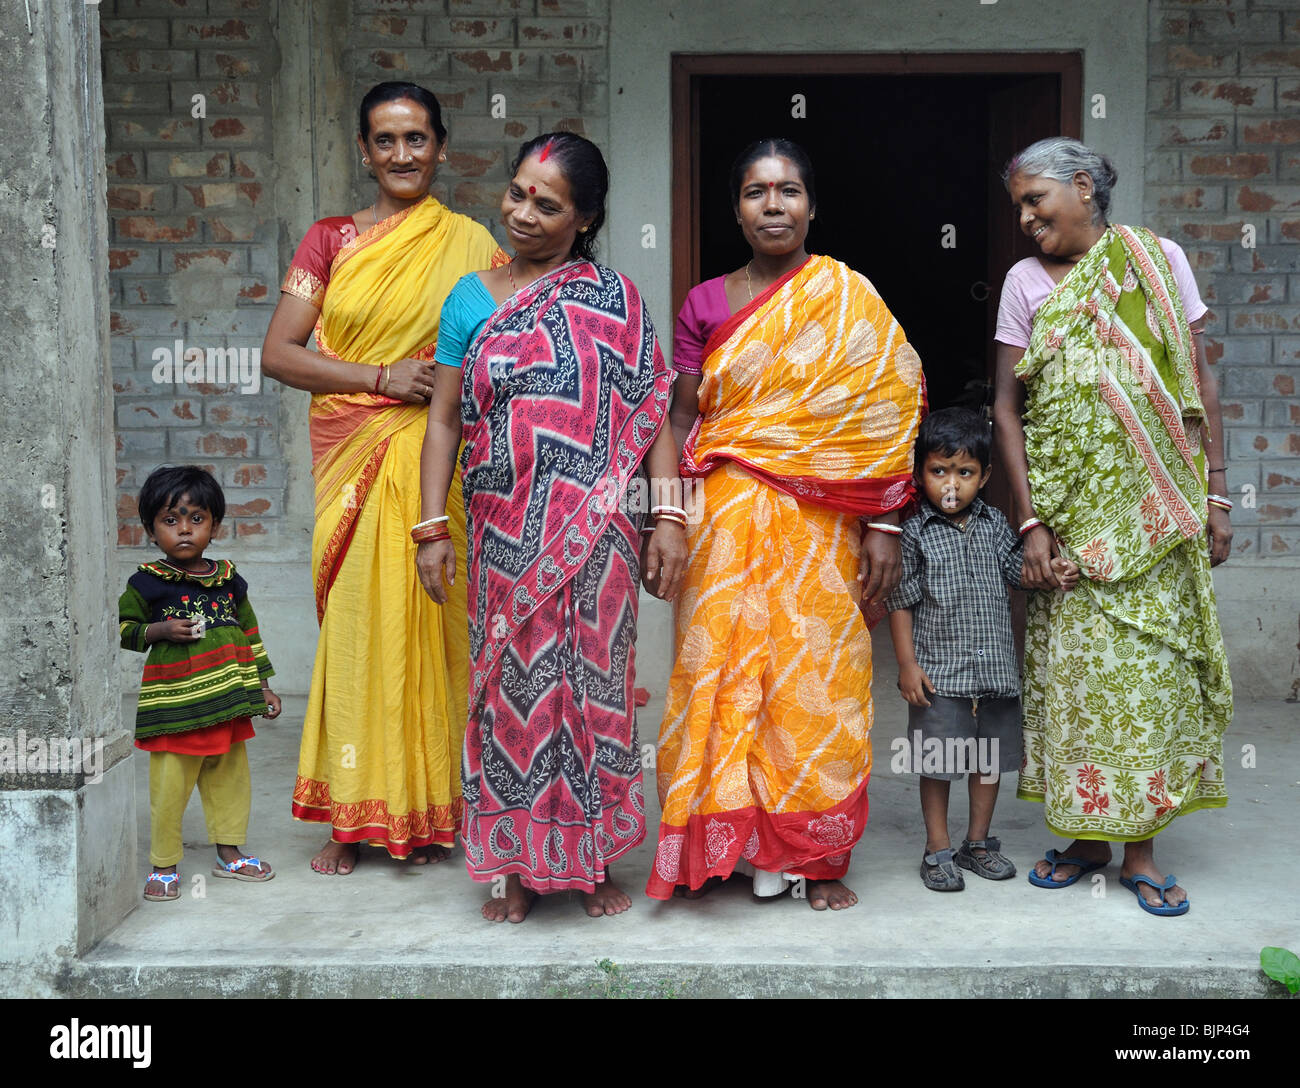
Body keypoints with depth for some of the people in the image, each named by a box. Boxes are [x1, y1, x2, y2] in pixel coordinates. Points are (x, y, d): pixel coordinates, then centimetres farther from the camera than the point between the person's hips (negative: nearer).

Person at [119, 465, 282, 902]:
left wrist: (262, 686, 16)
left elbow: (249, 634, 17)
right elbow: (122, 628, 2)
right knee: (170, 788, -2)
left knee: (230, 780, 14)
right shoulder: (146, 583, -3)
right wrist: (160, 630, -15)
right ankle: (164, 865, 14)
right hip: (174, 705, -4)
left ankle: (230, 854, 30)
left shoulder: (229, 581, 9)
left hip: (228, 702, 5)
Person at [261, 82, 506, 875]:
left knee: (429, 623, 0)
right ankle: (354, 816, 9)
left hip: (437, 459, -1)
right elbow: (278, 353, 3)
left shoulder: (471, 245, 8)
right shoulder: (331, 240, 9)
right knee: (358, 622, 0)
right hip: (353, 452, 1)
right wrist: (384, 377, -8)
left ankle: (428, 810, 13)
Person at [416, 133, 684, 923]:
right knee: (515, 682, 5)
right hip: (507, 531, 1)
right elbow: (445, 417, 7)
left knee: (594, 681, 5)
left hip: (597, 531, -1)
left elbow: (651, 413, 2)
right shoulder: (473, 299, 7)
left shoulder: (614, 301, 3)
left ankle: (595, 860, 19)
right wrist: (433, 527, 1)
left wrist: (669, 515, -7)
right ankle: (520, 864, 17)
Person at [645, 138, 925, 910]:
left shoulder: (848, 296, 2)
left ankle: (820, 856, 14)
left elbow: (885, 414, -1)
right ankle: (722, 844, 17)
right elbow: (681, 420, 8)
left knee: (817, 680, 1)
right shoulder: (705, 304, 8)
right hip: (727, 521, 2)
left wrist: (884, 524, -7)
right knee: (722, 670, 2)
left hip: (820, 523, -1)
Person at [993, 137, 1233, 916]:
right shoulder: (1027, 282, 5)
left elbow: (1201, 380, 5)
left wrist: (1216, 494, -1)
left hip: (1153, 507, -1)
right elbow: (1008, 406, 2)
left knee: (1153, 665, -1)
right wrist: (1030, 520, -6)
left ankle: (1141, 846, 9)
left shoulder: (1157, 259, 4)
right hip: (1069, 511, 1)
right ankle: (1087, 835, 16)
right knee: (1073, 666, 2)